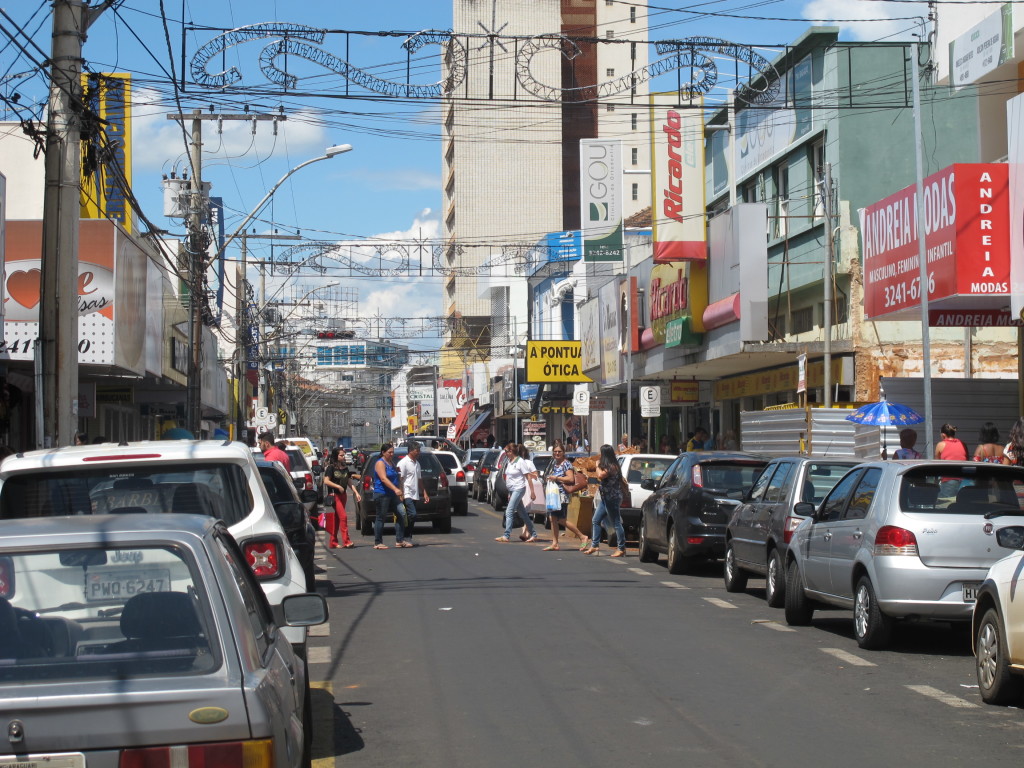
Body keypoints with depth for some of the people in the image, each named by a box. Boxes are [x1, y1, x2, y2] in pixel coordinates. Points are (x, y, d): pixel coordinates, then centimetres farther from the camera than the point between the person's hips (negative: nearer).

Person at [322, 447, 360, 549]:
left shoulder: (345, 468, 13)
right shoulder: (331, 467, -6)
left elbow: (350, 482, 16)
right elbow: (326, 481, -14)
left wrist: (356, 493, 8)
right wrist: (338, 486, -18)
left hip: (343, 495, 7)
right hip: (335, 495, -7)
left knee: (337, 519, 8)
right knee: (343, 517, -15)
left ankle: (333, 542, 13)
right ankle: (346, 541, -16)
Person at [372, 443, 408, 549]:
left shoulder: (392, 463, 17)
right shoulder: (380, 463, -9)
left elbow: (397, 478, 27)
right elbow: (384, 478, -22)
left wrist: (401, 491, 21)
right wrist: (395, 489, -32)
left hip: (392, 495, 8)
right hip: (382, 494, -8)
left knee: (400, 515, 2)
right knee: (381, 518, -3)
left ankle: (400, 540, 6)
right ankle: (378, 543, 1)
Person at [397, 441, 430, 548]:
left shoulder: (417, 463, 19)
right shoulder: (403, 463, -8)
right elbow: (399, 480, -13)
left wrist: (425, 493, 21)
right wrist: (401, 495, -18)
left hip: (415, 495, 9)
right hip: (407, 495, -9)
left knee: (411, 517, 7)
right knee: (412, 515, -17)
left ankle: (408, 540, 9)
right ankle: (407, 539, -12)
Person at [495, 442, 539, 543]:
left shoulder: (520, 462, -11)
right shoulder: (509, 462, 12)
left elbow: (528, 477, -11)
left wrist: (532, 492, -15)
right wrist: (509, 493, 19)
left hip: (519, 489, -8)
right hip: (512, 490, 8)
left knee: (509, 512, -13)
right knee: (523, 513, 11)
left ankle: (506, 536, -14)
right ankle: (533, 534, 17)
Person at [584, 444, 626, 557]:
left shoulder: (611, 466, -15)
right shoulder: (608, 466, 15)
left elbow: (600, 475, -25)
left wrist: (598, 466, -10)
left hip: (612, 498, -11)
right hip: (605, 498, 11)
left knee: (616, 523, -6)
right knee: (596, 521, 10)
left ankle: (621, 548, -2)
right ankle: (594, 546, 14)